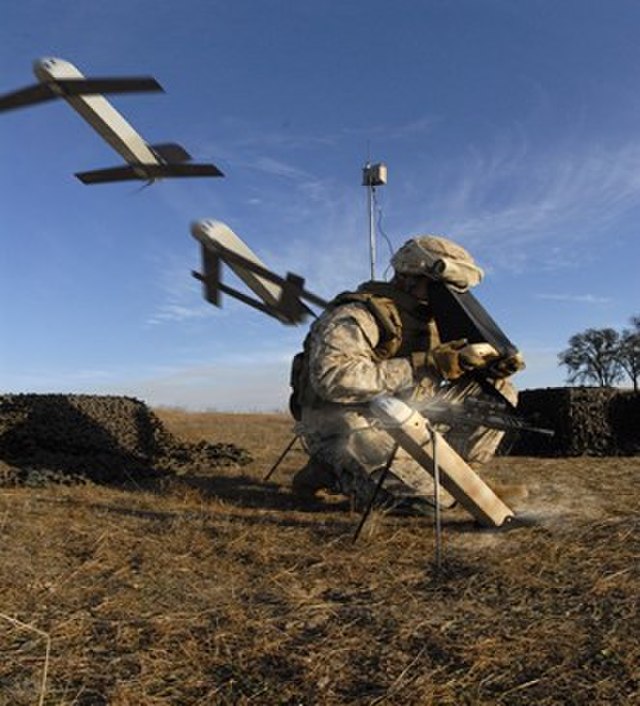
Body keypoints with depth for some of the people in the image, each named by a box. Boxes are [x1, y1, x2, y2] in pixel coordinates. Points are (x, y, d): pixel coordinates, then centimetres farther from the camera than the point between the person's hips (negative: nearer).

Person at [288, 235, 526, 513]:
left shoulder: (428, 319, 9)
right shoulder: (358, 315, -17)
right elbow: (333, 378, -32)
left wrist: (492, 365, -9)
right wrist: (422, 365, -29)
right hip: (346, 426, -8)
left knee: (498, 391, 4)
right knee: (440, 497, -22)